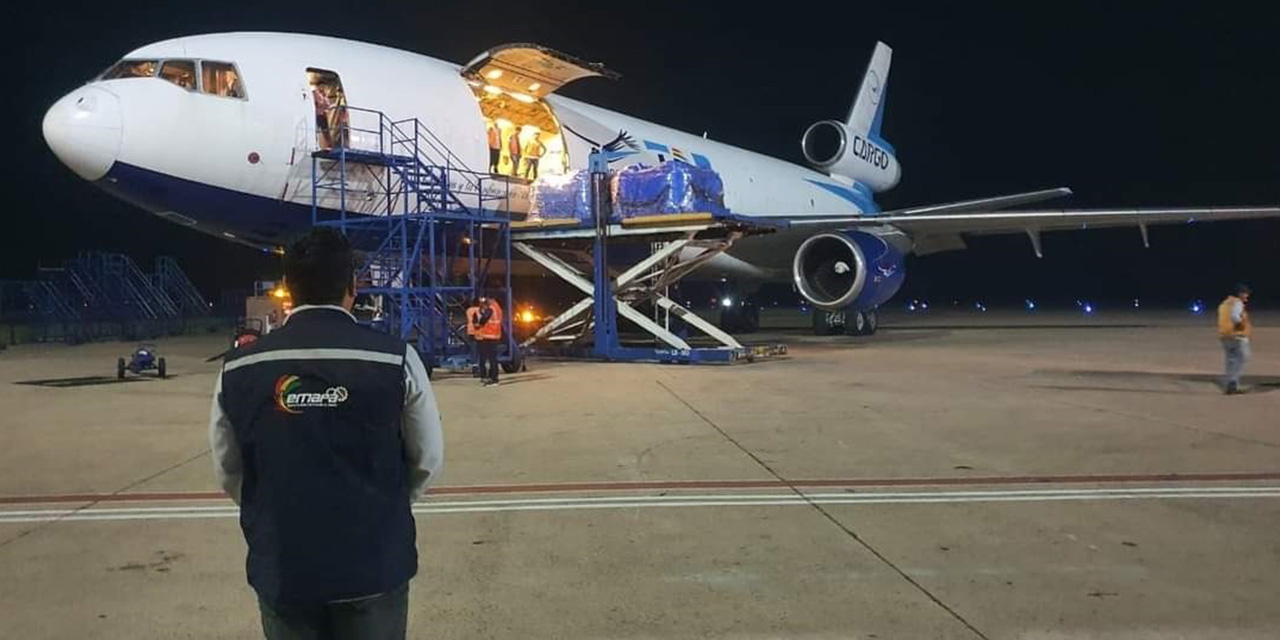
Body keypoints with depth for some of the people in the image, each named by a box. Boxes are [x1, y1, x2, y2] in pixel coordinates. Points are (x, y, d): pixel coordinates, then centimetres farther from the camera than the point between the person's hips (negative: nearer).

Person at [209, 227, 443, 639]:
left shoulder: (237, 370, -7)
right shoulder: (397, 360, -12)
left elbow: (228, 473, 4)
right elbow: (428, 461, -2)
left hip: (280, 567, 2)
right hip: (374, 562, -1)